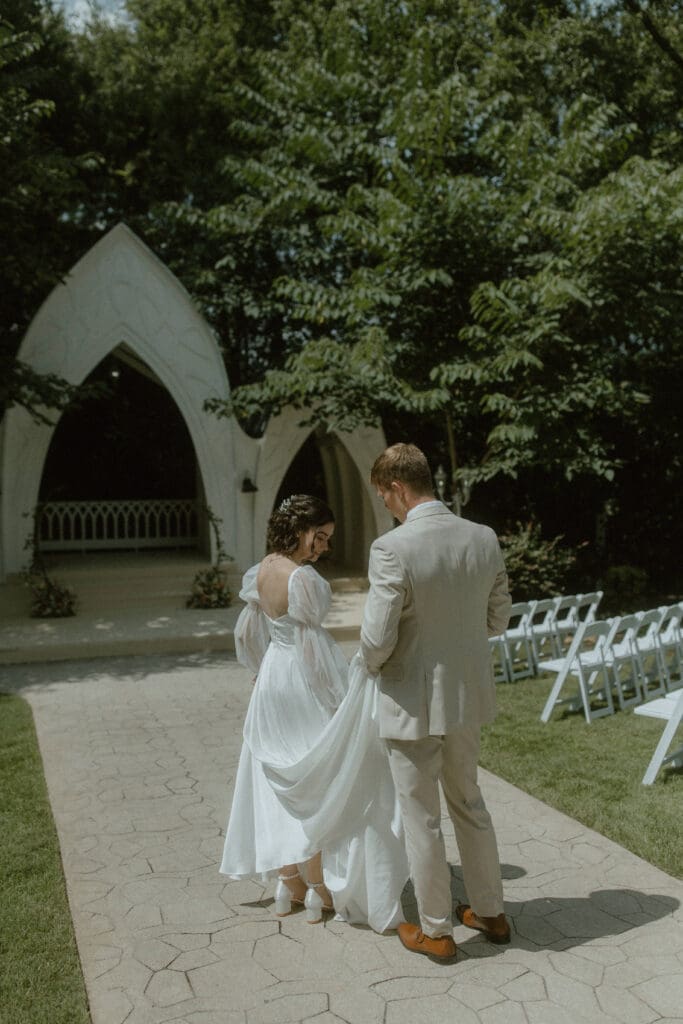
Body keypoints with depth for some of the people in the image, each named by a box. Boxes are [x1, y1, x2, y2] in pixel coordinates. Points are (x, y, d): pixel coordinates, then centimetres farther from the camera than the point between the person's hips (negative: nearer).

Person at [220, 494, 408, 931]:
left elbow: (247, 635, 11)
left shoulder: (260, 572, 2)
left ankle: (291, 885, 27)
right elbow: (312, 647, -22)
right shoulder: (303, 579, -22)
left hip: (272, 679, 8)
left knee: (283, 784, 16)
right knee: (320, 784, 6)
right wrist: (342, 697, -14)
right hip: (305, 686, -8)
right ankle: (321, 892, 17)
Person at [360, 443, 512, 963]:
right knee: (469, 802, 25)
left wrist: (374, 663, 1)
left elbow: (377, 639, -21)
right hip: (469, 694, 6)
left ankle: (436, 930, 30)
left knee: (422, 818, 12)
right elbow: (498, 619, 5)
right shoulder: (484, 538, -5)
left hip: (413, 702, -6)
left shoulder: (392, 548, -24)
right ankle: (490, 911, 40)